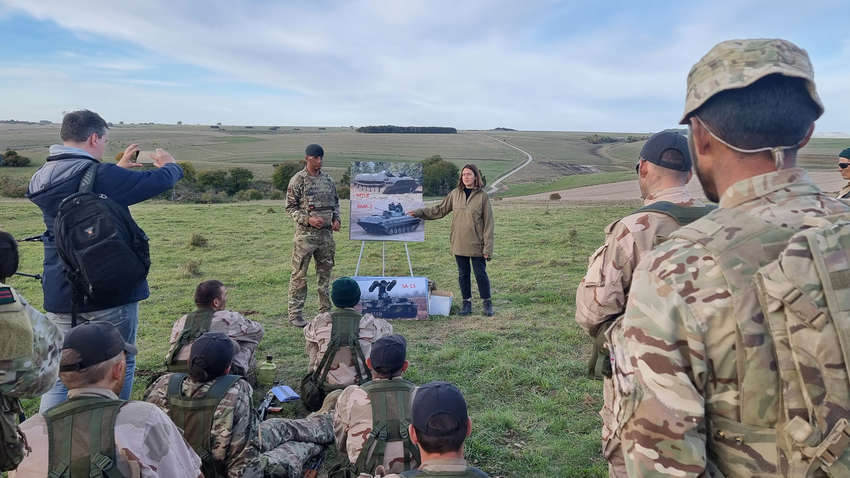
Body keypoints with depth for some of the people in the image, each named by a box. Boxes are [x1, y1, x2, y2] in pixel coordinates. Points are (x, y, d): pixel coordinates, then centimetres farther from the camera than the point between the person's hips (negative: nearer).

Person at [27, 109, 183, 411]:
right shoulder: (101, 177, -17)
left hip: (59, 293, 7)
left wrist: (119, 168, 28)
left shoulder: (41, 178, 6)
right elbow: (160, 181, -12)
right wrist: (169, 164, 10)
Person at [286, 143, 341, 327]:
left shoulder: (328, 179, 10)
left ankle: (325, 310, 23)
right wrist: (308, 219, -17)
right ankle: (295, 313, 6)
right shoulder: (297, 180, -5)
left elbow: (335, 203, 19)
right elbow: (290, 207, -5)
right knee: (299, 274, -2)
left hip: (326, 233, 5)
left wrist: (336, 219, 2)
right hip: (305, 234, -5)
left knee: (325, 271, 12)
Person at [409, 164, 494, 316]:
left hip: (477, 245, -3)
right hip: (459, 244, 3)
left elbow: (488, 223, -5)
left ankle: (487, 302, 23)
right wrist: (419, 212, 7)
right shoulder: (455, 194, 4)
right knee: (463, 274, 12)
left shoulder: (482, 196, -6)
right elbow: (439, 210, 14)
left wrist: (488, 248, -9)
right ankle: (467, 302, 26)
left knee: (481, 274, 5)